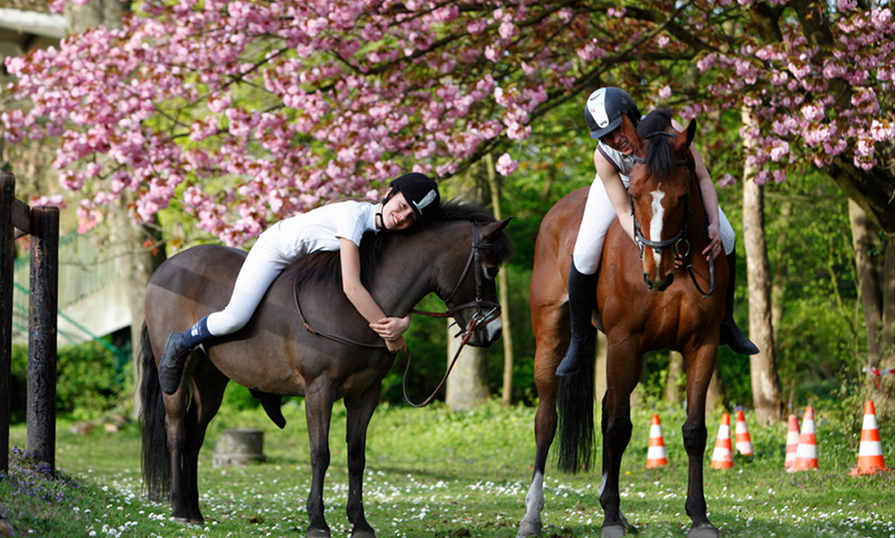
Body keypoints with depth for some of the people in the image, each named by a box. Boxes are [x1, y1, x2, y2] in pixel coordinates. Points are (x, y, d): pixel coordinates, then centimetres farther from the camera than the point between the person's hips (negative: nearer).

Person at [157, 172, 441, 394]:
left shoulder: (392, 238, -16)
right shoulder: (355, 216, -39)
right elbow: (351, 286, -46)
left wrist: (402, 323, -38)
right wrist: (389, 336, -40)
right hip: (276, 249, -8)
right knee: (235, 318, -23)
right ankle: (181, 345, 7)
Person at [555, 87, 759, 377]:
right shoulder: (604, 157, -37)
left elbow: (703, 180, -31)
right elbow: (624, 212, -33)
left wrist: (714, 224, -44)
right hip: (620, 183, -1)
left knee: (726, 238, -8)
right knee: (585, 255, -18)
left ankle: (725, 324, 13)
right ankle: (580, 342, 4)